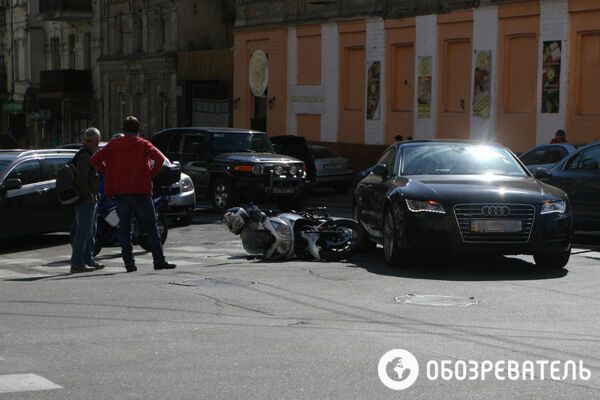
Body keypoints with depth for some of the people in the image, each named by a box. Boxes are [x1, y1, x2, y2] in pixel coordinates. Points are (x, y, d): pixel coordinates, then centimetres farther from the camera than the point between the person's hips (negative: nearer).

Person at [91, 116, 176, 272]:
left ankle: (129, 263, 2)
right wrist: (151, 174, -3)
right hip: (140, 190, -2)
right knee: (151, 227, 3)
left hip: (119, 191, 2)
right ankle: (159, 261, 1)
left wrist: (109, 174, 8)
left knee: (124, 228, 6)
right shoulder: (143, 144, 1)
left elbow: (95, 159, 2)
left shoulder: (113, 144, 9)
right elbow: (159, 158, -15)